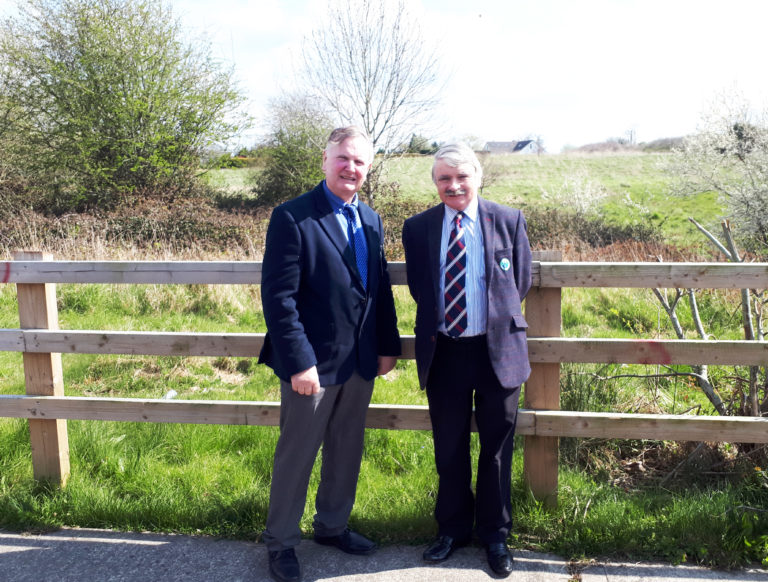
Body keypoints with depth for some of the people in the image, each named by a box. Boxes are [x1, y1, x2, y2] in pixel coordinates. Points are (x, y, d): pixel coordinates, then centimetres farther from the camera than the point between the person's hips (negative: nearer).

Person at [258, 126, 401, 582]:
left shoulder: (370, 221, 9)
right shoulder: (293, 217, -13)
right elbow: (279, 297, -17)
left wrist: (388, 345, 10)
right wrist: (299, 362, -21)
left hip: (361, 361, 7)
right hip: (314, 363, -6)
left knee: (347, 451, 19)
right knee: (297, 456, 8)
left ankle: (332, 525, 40)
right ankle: (281, 542, 28)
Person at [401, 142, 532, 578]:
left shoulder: (509, 221, -3)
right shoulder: (418, 228, 1)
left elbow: (522, 281, 6)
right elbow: (418, 286, 10)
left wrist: (498, 317, 6)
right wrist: (437, 323, 6)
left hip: (497, 349, -1)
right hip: (443, 351, 1)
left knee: (497, 445, 11)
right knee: (449, 447, 14)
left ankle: (496, 534, 31)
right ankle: (453, 528, 34)